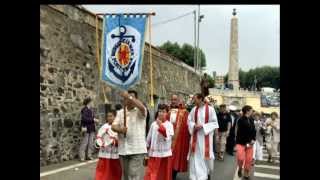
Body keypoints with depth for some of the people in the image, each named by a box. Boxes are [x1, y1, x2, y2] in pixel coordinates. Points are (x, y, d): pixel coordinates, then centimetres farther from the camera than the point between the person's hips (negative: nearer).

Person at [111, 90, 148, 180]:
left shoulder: (140, 111, -3)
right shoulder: (120, 112, 11)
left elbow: (141, 106, -27)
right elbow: (113, 126, 1)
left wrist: (129, 96, -31)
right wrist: (120, 129, -20)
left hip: (137, 150, -5)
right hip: (123, 150, 5)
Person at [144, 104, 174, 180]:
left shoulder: (169, 125, -6)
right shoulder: (153, 124, 0)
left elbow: (167, 137, -20)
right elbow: (149, 138, 8)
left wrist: (160, 125, -25)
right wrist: (146, 152, 11)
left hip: (165, 154, -1)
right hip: (154, 154, 1)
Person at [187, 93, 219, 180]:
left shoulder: (210, 109, -9)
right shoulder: (194, 109, 2)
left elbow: (214, 122, -7)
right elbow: (189, 120, 8)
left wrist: (202, 126, -16)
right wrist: (194, 125, -12)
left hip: (206, 135, -3)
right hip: (195, 136, 3)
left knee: (206, 155, 6)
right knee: (195, 155, 5)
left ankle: (208, 171, 34)